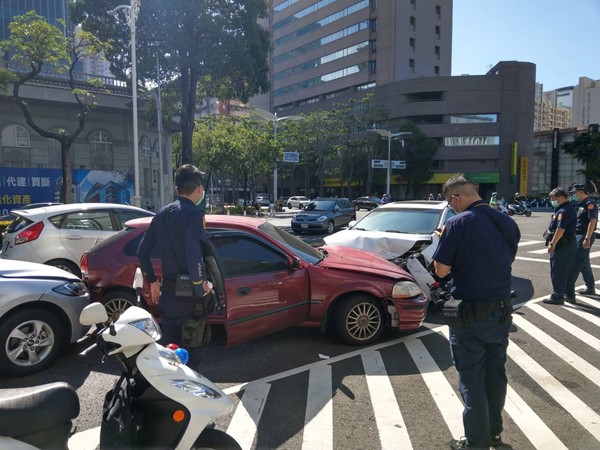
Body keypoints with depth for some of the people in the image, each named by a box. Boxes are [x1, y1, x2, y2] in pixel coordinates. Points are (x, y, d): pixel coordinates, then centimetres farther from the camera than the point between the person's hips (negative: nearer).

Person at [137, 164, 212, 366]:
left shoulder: (162, 213, 9)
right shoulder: (194, 214, -15)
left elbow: (142, 251, 13)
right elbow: (193, 254, -28)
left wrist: (152, 280, 21)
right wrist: (200, 284, -17)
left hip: (167, 291, 7)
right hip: (188, 293, -7)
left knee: (169, 344, 19)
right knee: (190, 347, 7)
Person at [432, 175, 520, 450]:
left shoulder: (458, 224, -18)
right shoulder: (508, 223, 4)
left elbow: (441, 271, -16)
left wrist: (445, 241, 0)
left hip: (470, 314, -7)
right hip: (502, 312, 7)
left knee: (472, 380, 7)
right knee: (496, 375, 20)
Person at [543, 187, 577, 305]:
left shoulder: (563, 211, -19)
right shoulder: (569, 208, 15)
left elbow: (560, 229, -28)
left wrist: (552, 244, -28)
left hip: (561, 245, -11)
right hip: (569, 244, 11)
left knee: (557, 271, -4)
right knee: (567, 270, 17)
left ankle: (557, 296, 1)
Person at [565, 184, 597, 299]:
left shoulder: (590, 204, -13)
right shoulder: (580, 205, 16)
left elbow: (592, 221, -21)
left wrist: (587, 238, -26)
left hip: (584, 237, -10)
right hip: (578, 236, 10)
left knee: (574, 264, -12)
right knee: (584, 263, 18)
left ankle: (569, 292, -13)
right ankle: (590, 288, 31)